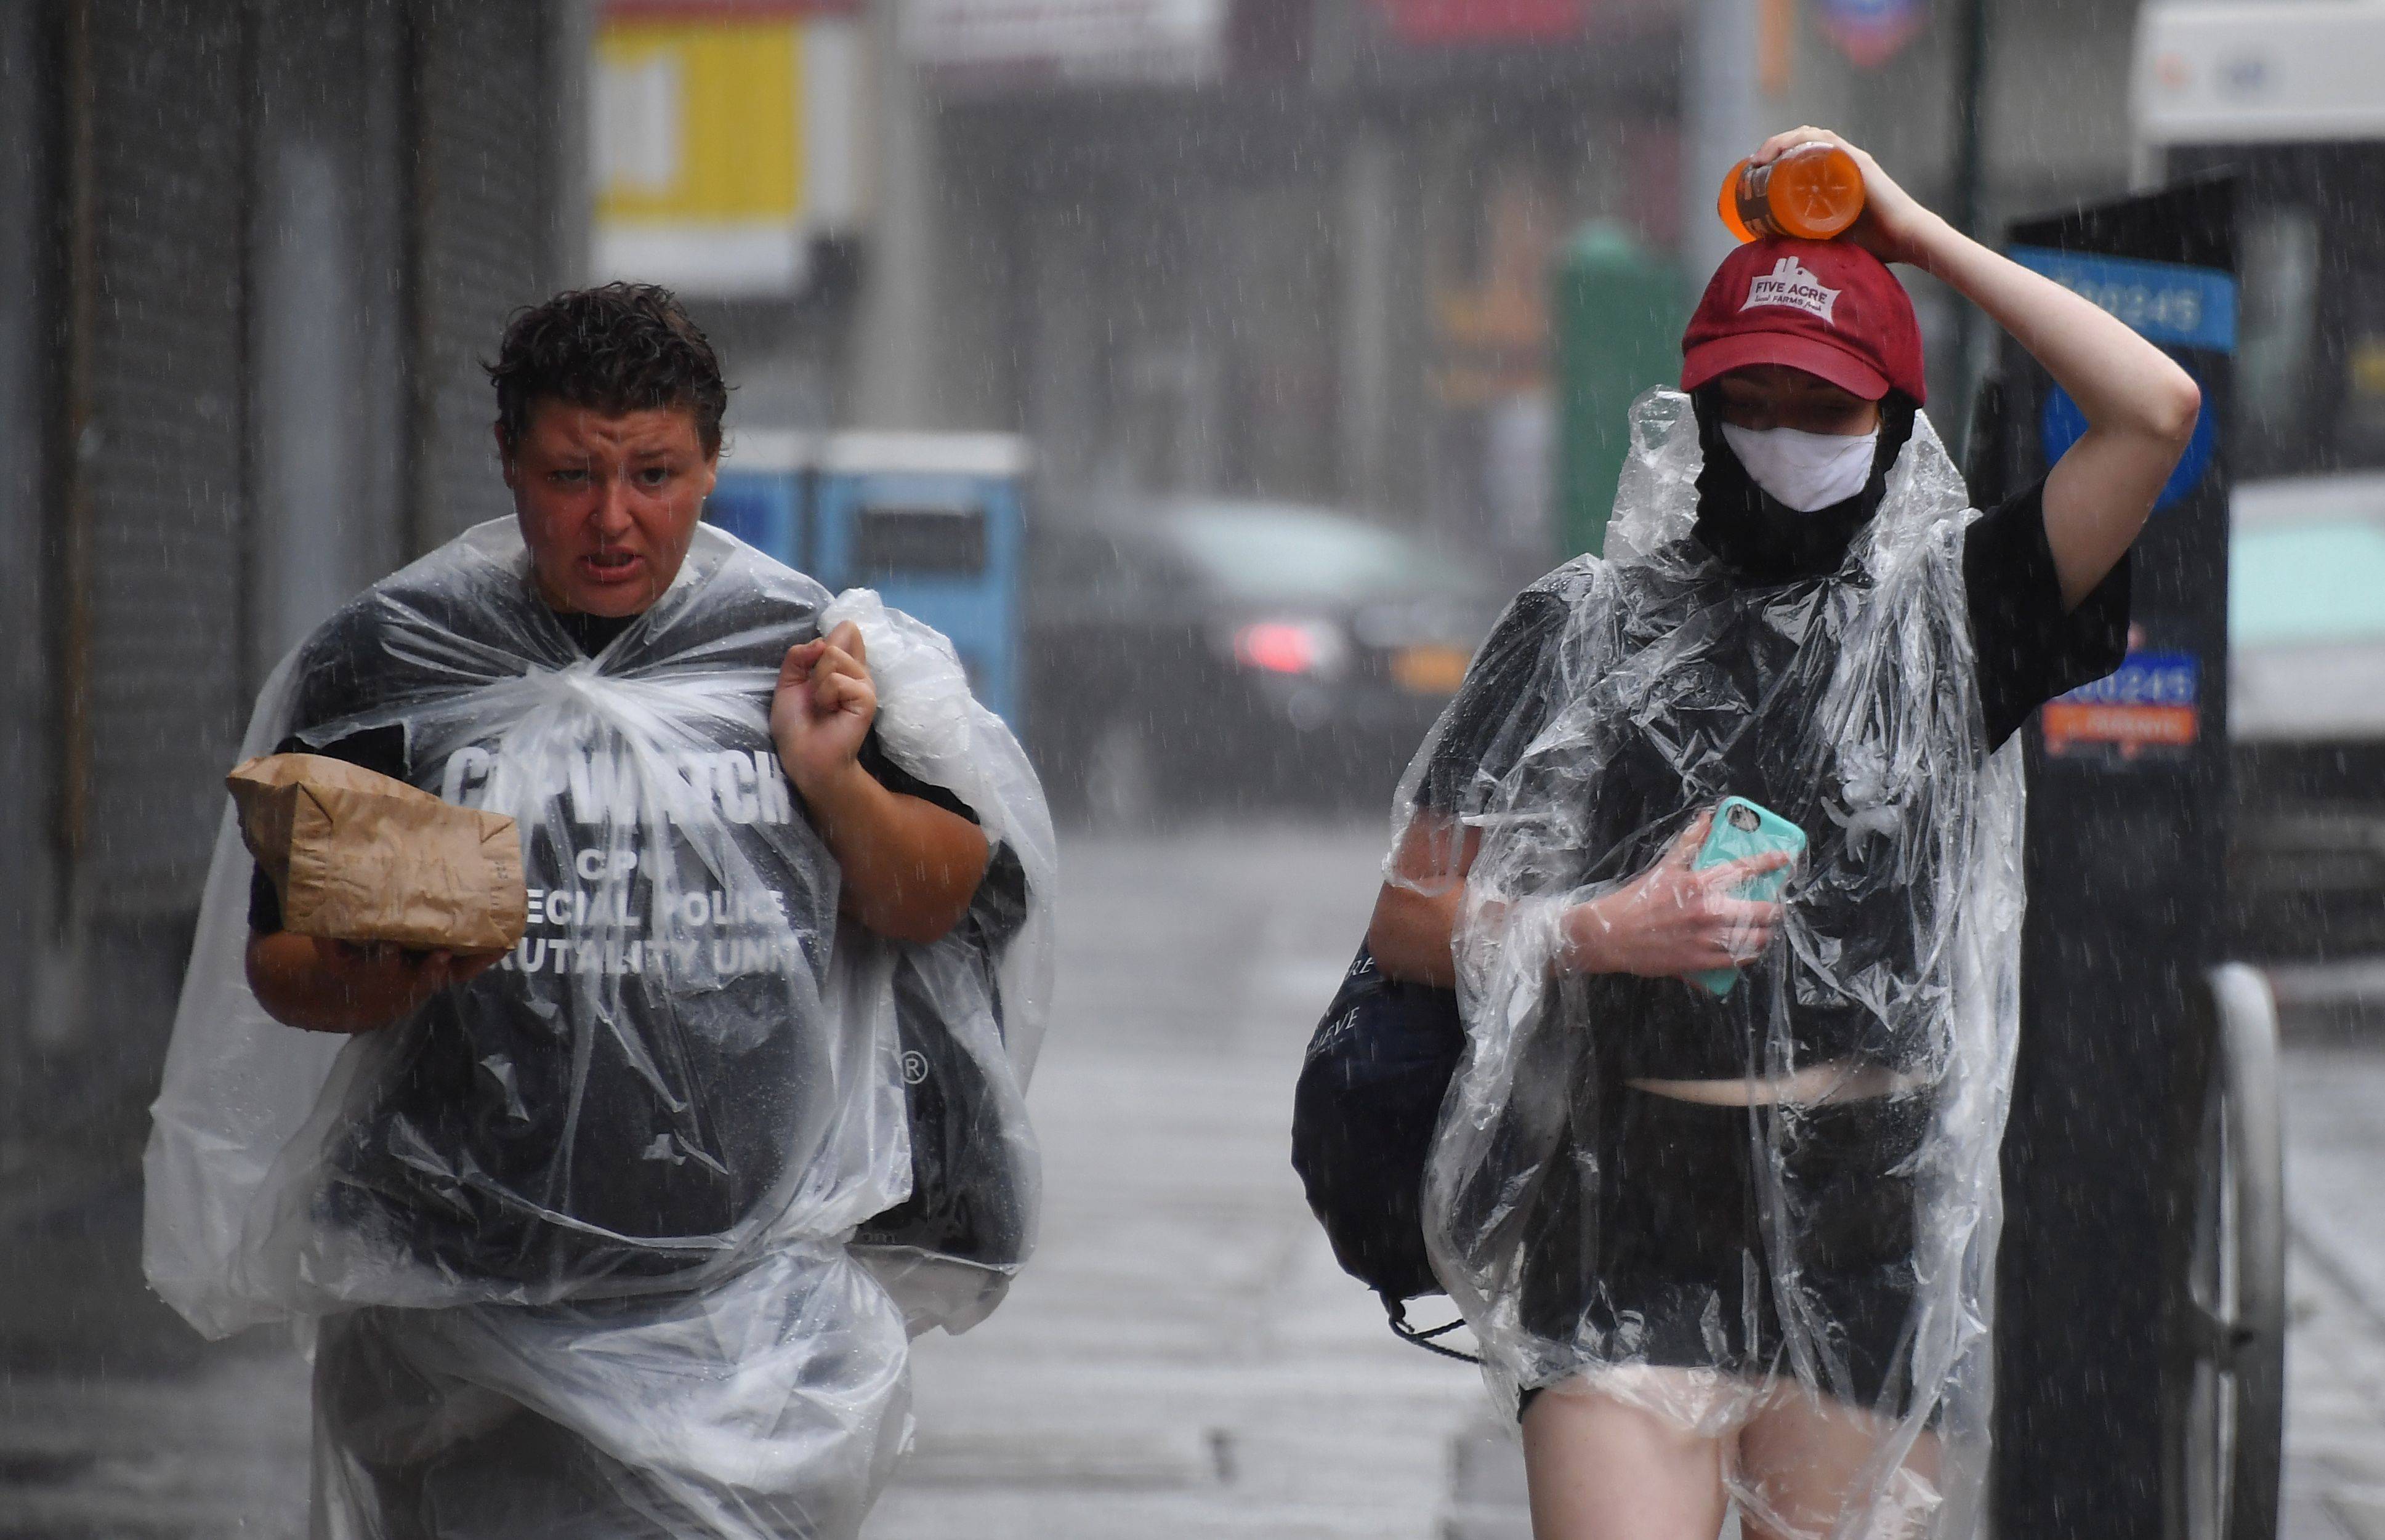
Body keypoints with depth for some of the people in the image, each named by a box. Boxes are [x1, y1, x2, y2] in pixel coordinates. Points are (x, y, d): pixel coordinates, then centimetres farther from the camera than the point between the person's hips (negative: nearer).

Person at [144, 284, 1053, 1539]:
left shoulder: (804, 653, 5)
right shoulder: (384, 667, 2)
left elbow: (936, 905, 12)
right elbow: (277, 965, 4)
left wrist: (833, 783, -6)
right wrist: (373, 977, -19)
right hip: (466, 1286, 0)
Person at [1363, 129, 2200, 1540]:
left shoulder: (1949, 617, 9)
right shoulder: (1582, 632, 9)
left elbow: (2154, 412, -4)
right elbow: (1410, 921, 9)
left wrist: (1914, 233, 1)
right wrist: (1604, 934, -8)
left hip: (1877, 1253, 1)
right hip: (1629, 1242, -1)